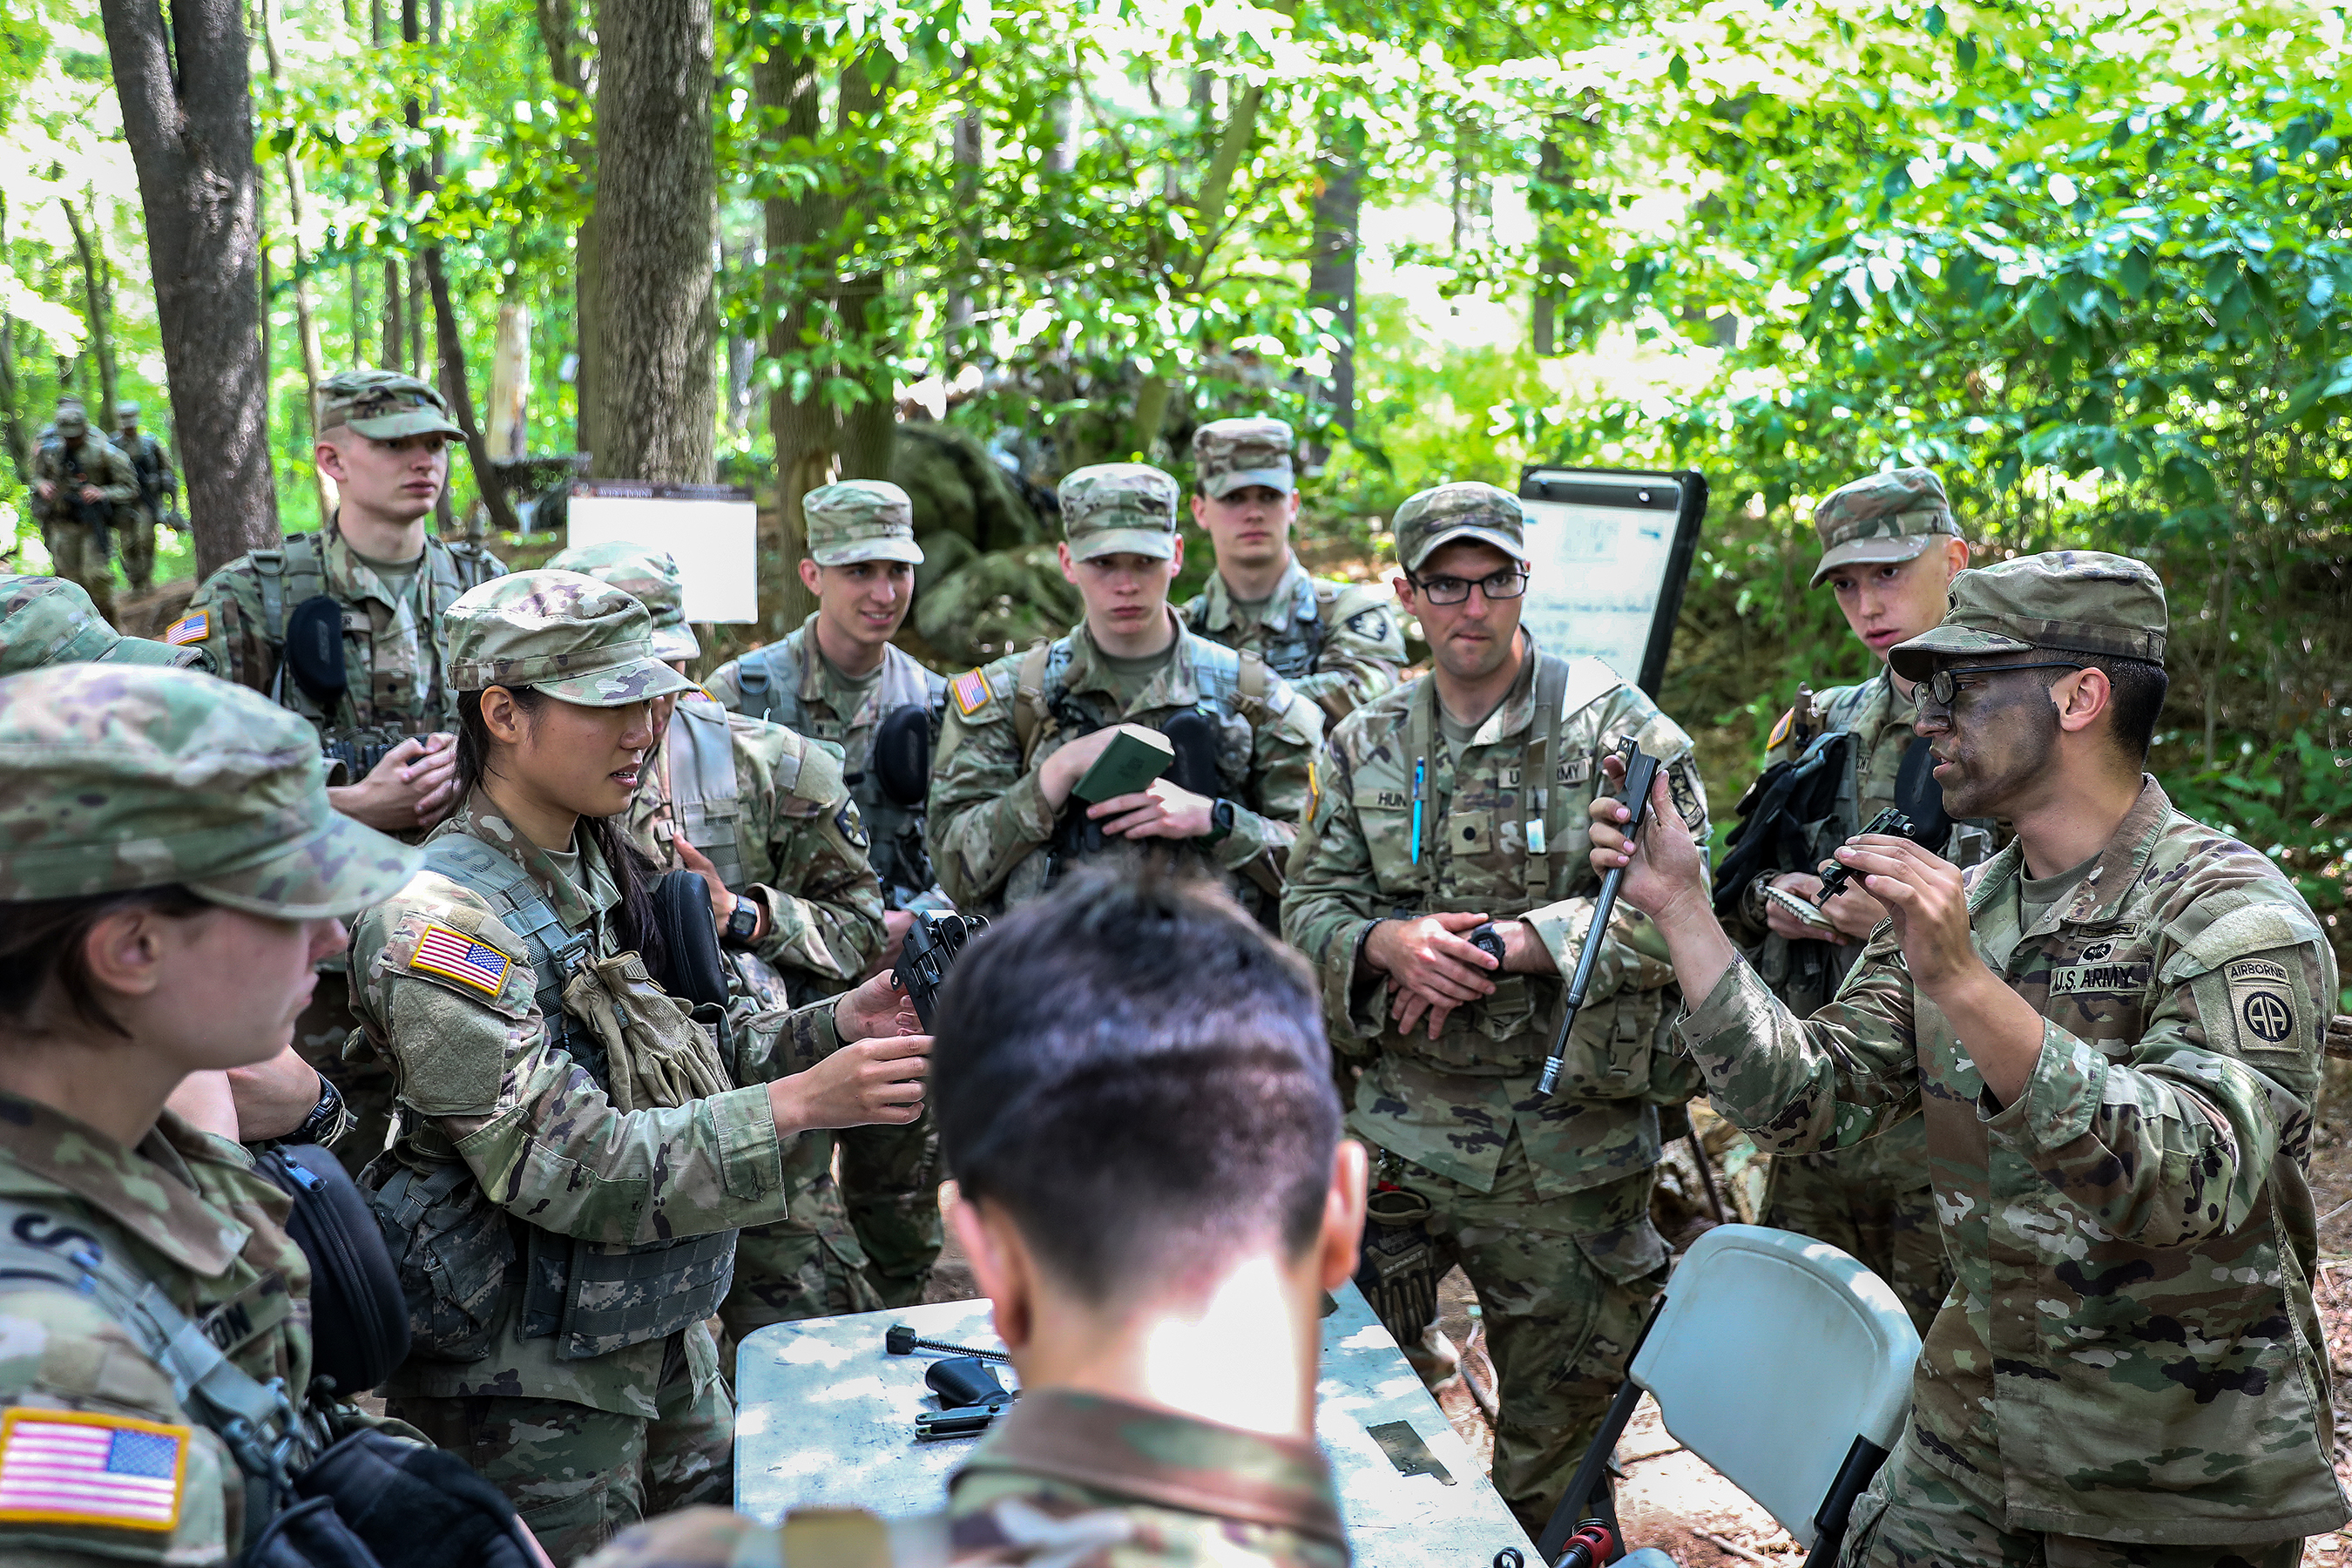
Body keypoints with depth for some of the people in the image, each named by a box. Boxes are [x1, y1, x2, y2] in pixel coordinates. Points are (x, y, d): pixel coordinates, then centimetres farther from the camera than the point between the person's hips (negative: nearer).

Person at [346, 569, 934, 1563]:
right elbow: (561, 1165, -28)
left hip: (663, 1338, 8)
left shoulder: (598, 868, 4)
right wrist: (796, 1104, -31)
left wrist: (836, 1026, -4)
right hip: (529, 1383, -8)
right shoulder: (440, 921, -23)